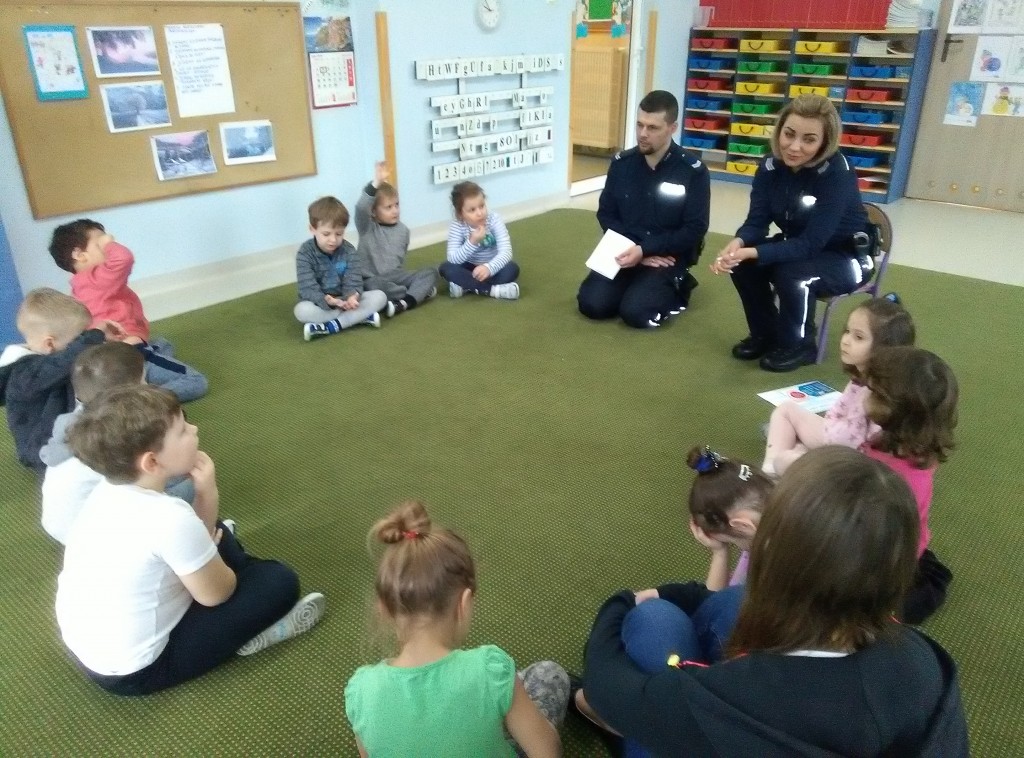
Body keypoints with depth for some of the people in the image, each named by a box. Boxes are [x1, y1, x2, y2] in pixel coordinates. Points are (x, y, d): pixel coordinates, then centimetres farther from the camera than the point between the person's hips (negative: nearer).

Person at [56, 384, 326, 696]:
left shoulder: (109, 491, -6)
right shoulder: (169, 517, -31)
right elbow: (215, 594, -14)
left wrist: (206, 492, -13)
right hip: (135, 671, -8)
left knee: (213, 534, 16)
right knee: (279, 581, -7)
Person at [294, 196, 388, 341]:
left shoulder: (349, 251, -5)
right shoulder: (305, 253, -13)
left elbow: (353, 280, -13)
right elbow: (307, 287, -22)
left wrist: (352, 296, -39)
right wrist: (326, 300, -43)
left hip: (345, 300, 3)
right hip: (320, 304, -3)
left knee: (379, 296, -18)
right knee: (302, 310, -37)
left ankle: (331, 326, -29)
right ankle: (362, 316, -31)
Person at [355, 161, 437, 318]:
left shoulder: (403, 229, 11)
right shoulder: (367, 227, -6)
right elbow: (361, 208, -27)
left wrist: (398, 274, 10)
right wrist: (376, 183, -39)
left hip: (396, 276, 5)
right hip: (374, 278, -5)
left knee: (430, 273, -15)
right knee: (373, 286, -41)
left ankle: (403, 303, -36)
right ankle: (419, 292, -24)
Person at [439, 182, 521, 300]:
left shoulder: (494, 220, -20)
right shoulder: (456, 226, -19)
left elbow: (506, 251, -30)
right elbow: (453, 259, -27)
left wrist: (489, 267, -49)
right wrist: (472, 242, -41)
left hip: (491, 268, -1)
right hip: (470, 268, 1)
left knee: (512, 268, -30)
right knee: (446, 268, -28)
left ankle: (465, 286, -28)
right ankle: (493, 289, -33)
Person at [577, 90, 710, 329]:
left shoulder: (693, 171, -10)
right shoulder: (622, 163, 1)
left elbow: (695, 229, -11)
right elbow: (606, 214, 5)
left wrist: (645, 249, -20)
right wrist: (631, 249, -12)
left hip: (667, 258, -3)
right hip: (626, 252, 3)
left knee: (635, 312, -24)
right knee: (591, 304, -17)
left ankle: (677, 287, 8)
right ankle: (634, 285, 13)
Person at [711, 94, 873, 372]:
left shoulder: (837, 174, -28)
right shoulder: (771, 166, -12)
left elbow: (810, 244, -33)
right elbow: (756, 222, -14)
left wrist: (752, 252, -44)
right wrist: (738, 243, -37)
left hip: (846, 257, -5)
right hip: (797, 247, 5)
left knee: (792, 274, -33)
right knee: (742, 263, -19)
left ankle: (798, 345, -6)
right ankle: (765, 334, 4)